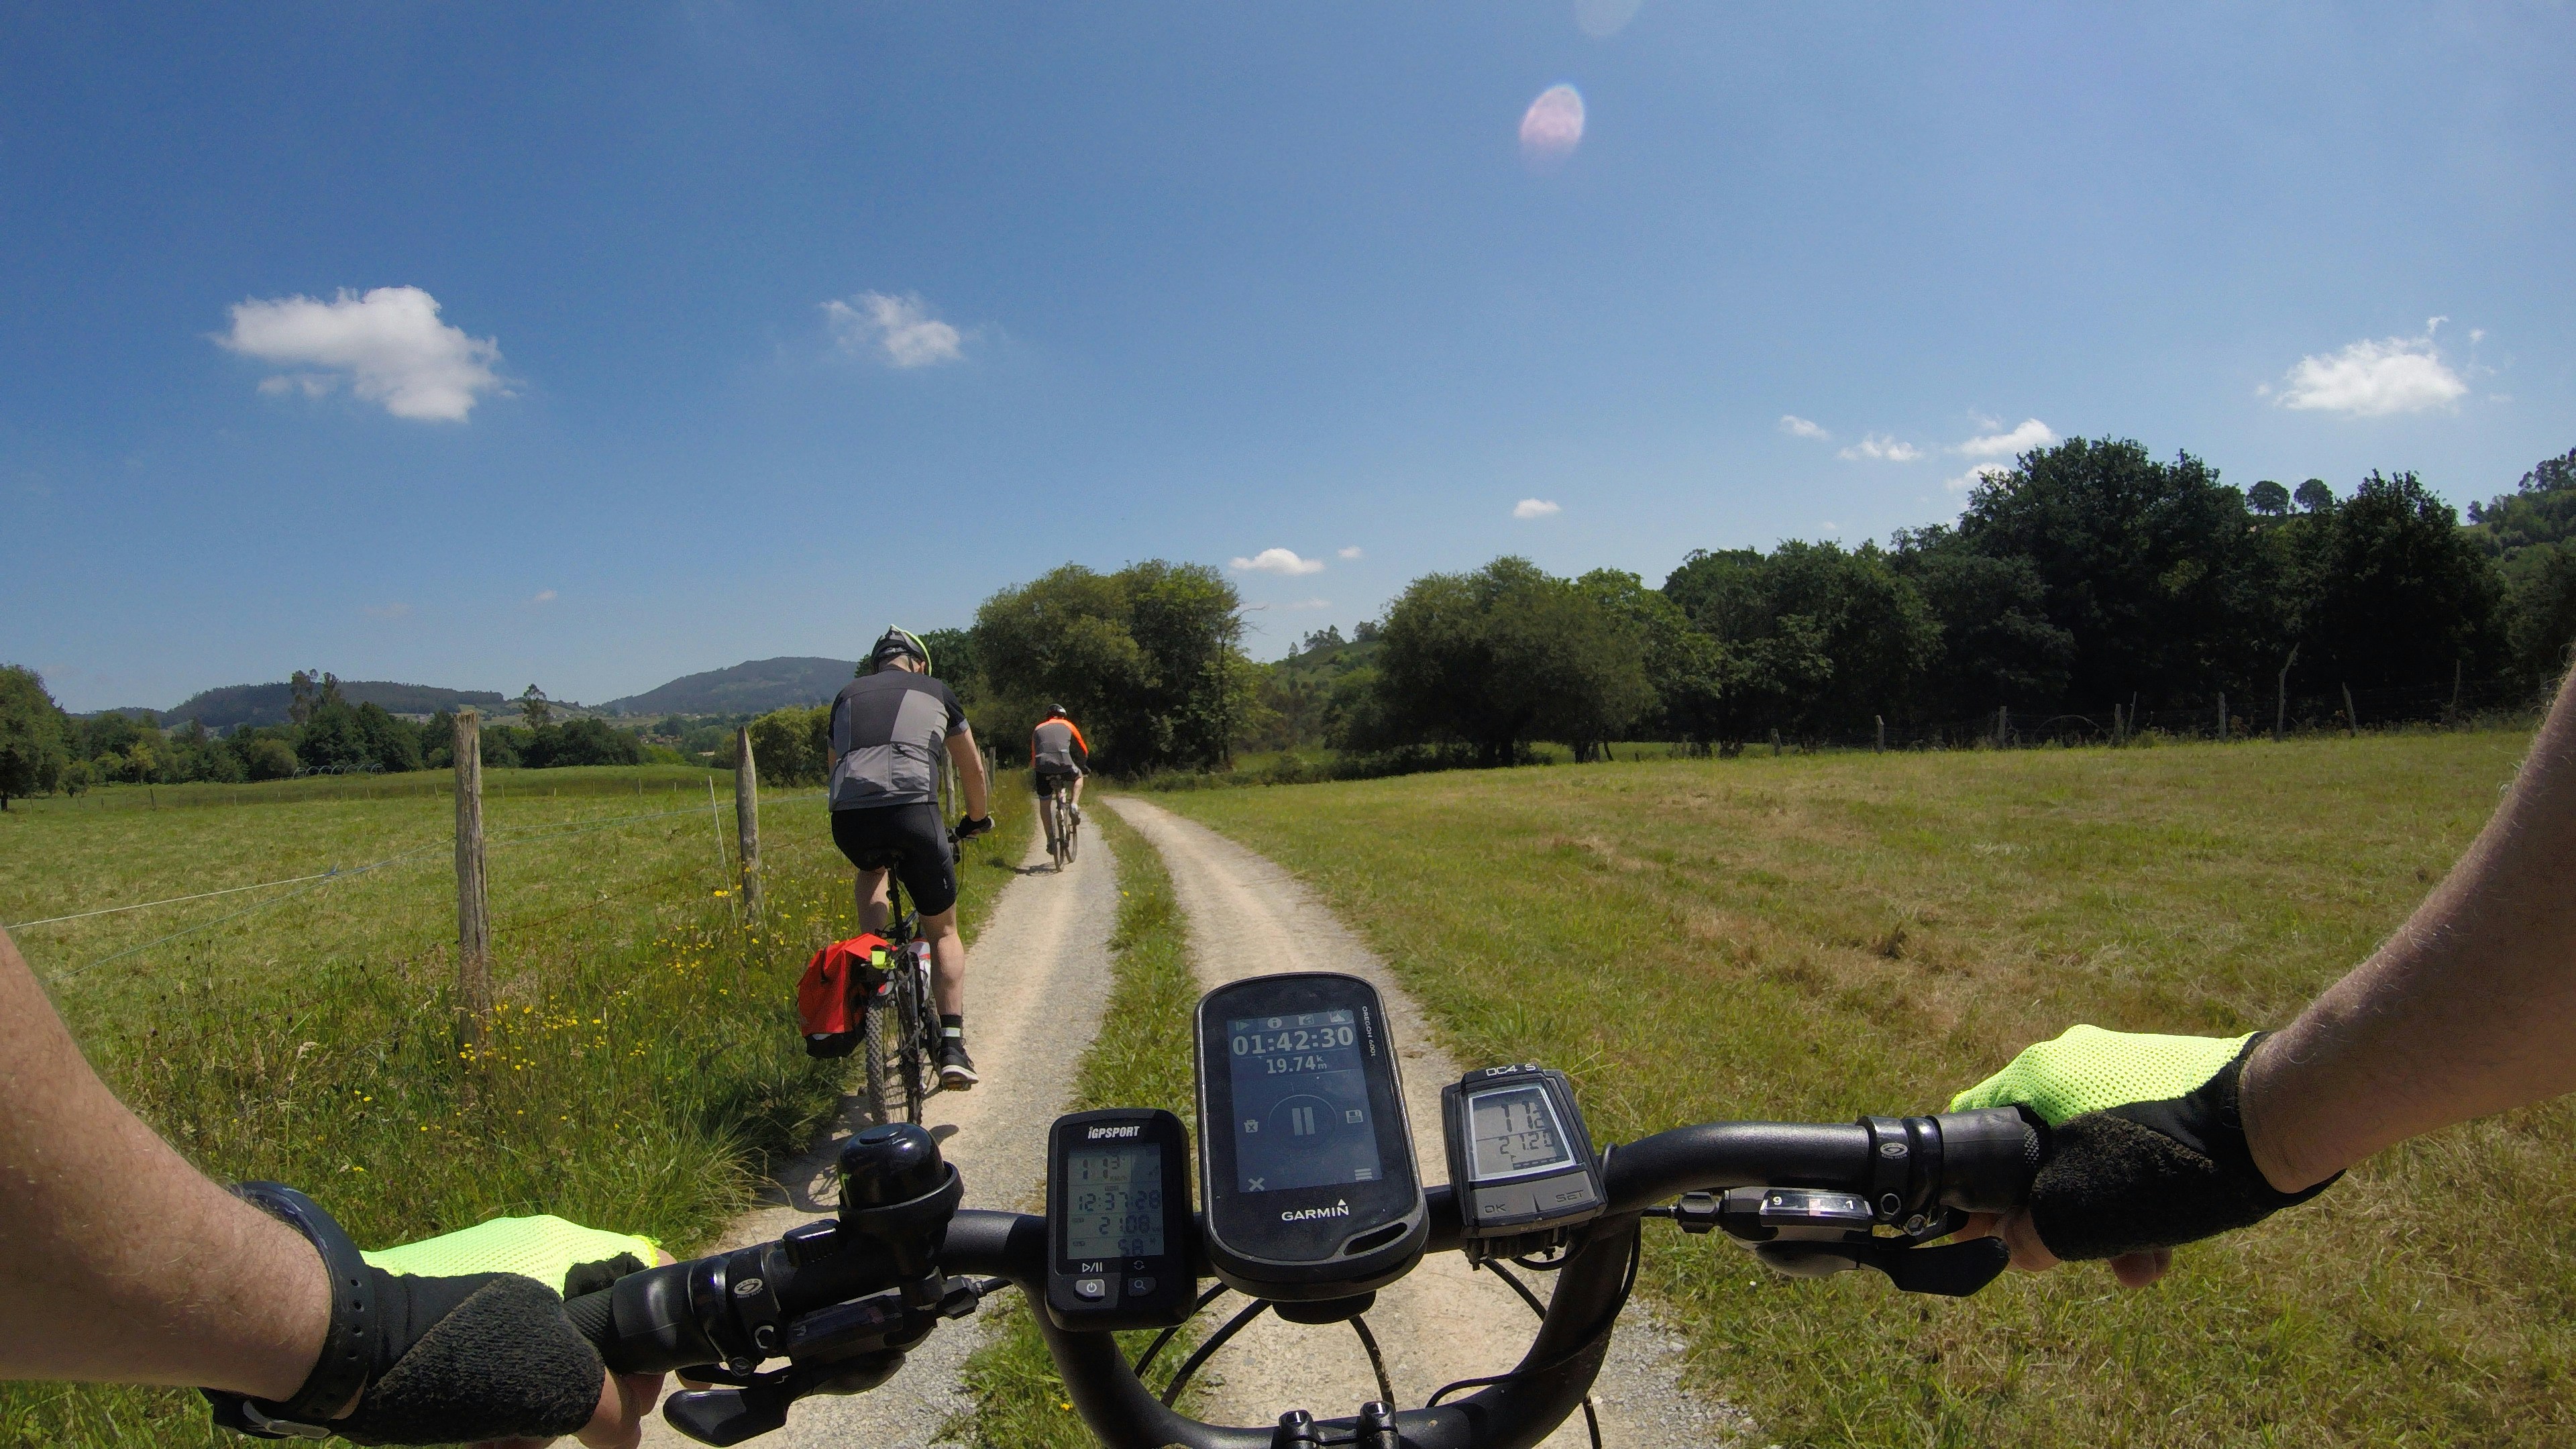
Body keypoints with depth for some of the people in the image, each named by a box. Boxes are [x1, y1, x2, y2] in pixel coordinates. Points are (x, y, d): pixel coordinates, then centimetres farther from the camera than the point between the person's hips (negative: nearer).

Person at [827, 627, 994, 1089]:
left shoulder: (847, 695, 28)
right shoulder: (936, 691, 22)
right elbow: (972, 769, 29)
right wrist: (978, 818, 46)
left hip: (848, 820, 2)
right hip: (913, 812, -2)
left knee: (872, 871, 40)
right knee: (944, 932, 17)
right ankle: (952, 1045, 7)